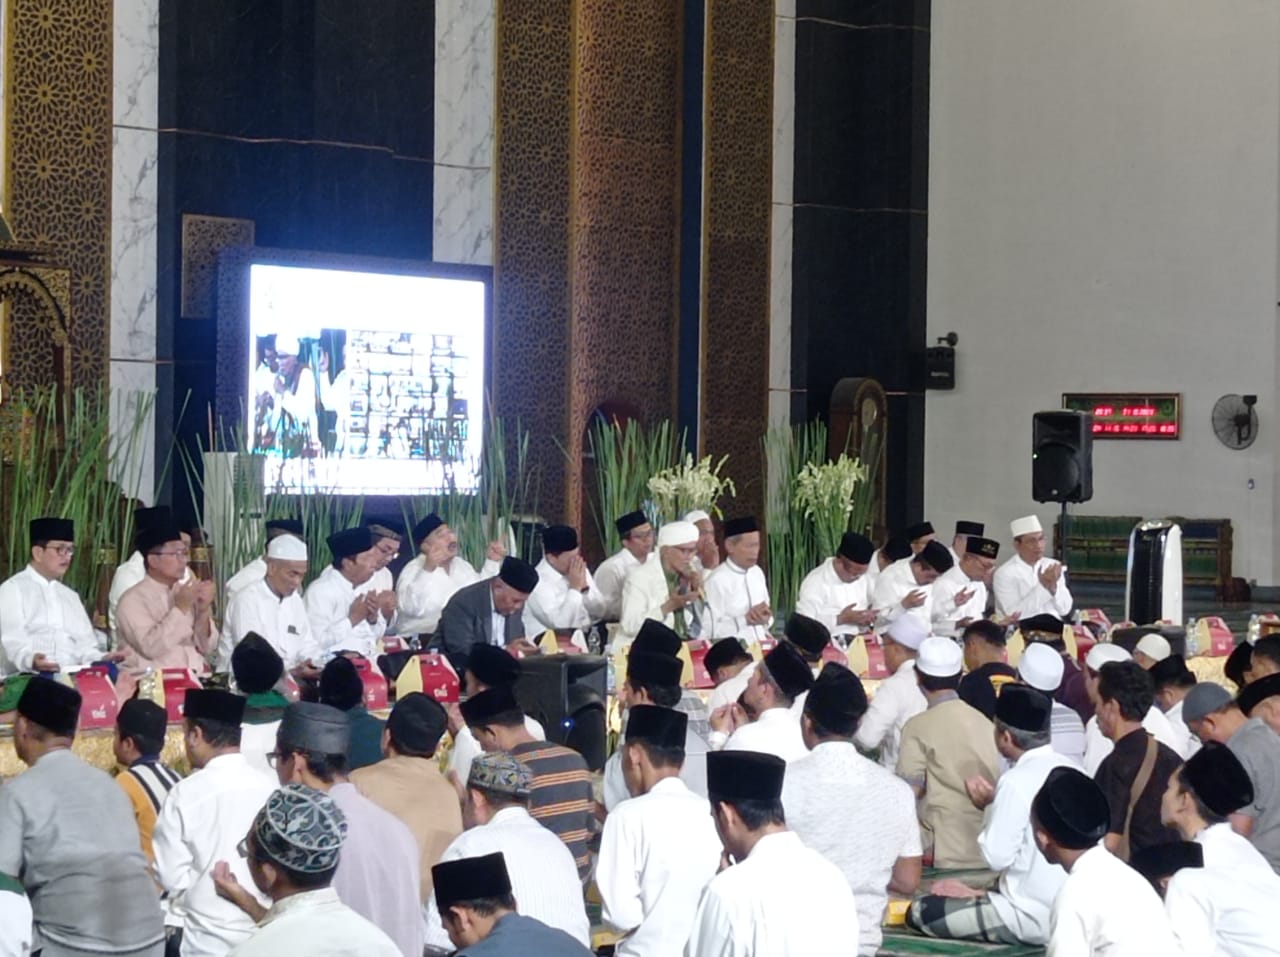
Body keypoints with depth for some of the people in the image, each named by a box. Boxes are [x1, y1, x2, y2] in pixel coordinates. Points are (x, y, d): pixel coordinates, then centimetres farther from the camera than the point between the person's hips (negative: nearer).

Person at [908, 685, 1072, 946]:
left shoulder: (1016, 782, -18)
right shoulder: (1068, 770, 5)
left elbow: (997, 857, -16)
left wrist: (991, 805, -4)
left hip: (1034, 918, -8)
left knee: (921, 911, -5)